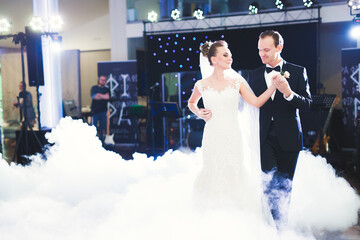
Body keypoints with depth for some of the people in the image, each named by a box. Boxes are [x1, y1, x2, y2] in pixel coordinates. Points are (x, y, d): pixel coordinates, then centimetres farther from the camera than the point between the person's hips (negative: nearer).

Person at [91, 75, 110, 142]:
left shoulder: (107, 89, 14)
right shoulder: (94, 88, 5)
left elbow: (108, 97, -4)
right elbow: (94, 97, -10)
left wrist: (99, 95, -8)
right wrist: (104, 96, -5)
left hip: (103, 111, 3)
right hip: (95, 111, -3)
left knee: (102, 128, 4)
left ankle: (101, 141, 13)